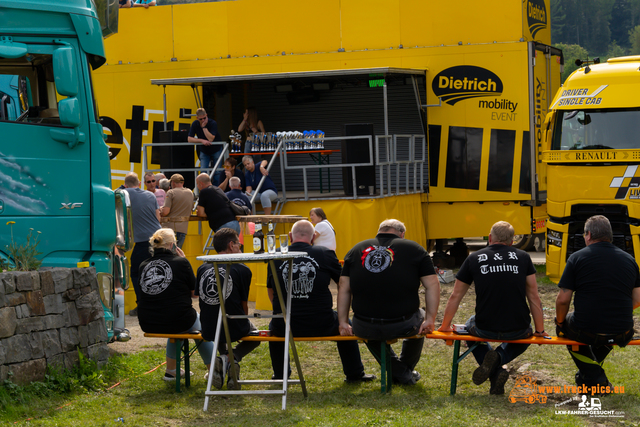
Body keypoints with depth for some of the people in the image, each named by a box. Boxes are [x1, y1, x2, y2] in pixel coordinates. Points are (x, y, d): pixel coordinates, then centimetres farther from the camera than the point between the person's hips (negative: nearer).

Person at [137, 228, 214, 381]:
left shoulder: (143, 266, 3)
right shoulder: (180, 263, -9)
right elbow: (193, 292, 2)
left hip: (148, 325, 5)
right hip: (177, 320, -4)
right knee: (199, 322, 30)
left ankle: (171, 371, 42)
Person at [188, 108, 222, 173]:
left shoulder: (213, 123, -21)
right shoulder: (195, 124, -9)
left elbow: (211, 139, -32)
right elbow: (189, 139, -14)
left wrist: (204, 127, -32)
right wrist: (202, 141, -27)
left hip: (216, 150, -3)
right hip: (204, 151, 3)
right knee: (203, 171, -9)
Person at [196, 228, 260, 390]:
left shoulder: (203, 269, 3)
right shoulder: (242, 270, -8)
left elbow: (202, 298, 13)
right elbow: (244, 306, -1)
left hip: (208, 330, 4)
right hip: (235, 329, -4)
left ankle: (224, 357, 9)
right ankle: (233, 358, -1)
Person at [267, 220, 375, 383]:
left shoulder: (277, 258, -1)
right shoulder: (325, 254, -5)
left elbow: (271, 293, 13)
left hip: (285, 328, 1)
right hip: (321, 326, -1)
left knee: (274, 325, 37)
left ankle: (279, 375, 42)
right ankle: (354, 373, 37)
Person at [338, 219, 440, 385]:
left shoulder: (357, 250, 12)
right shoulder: (414, 249, 5)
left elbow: (344, 288, 9)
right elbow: (432, 285, 0)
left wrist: (343, 322, 11)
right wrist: (430, 320, 4)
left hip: (365, 329, 2)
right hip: (403, 327, -2)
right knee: (421, 317, 35)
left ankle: (399, 372, 31)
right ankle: (406, 370, 45)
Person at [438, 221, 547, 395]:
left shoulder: (474, 259, 6)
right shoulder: (523, 258, 6)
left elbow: (455, 297, 13)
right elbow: (534, 297, 9)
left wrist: (445, 326, 28)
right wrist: (540, 330, 21)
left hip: (485, 329, -1)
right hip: (517, 330, 1)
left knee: (471, 326, 36)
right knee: (524, 336, 38)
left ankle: (495, 374, 6)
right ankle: (499, 358, 2)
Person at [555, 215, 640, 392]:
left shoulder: (577, 258, -4)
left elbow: (563, 299, -6)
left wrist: (560, 323, 13)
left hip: (586, 331, -4)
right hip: (622, 334, 4)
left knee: (566, 325, 29)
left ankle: (595, 378, 14)